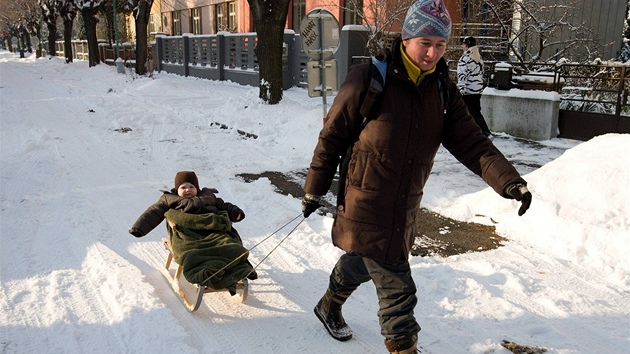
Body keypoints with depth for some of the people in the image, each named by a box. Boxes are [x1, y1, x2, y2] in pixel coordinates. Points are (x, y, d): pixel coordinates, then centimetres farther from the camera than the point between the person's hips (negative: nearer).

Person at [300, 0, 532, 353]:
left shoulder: (443, 90, 0)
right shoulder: (369, 79, -16)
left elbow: (471, 142, -7)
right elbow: (332, 136, -9)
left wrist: (510, 181, -23)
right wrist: (315, 190, -3)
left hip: (405, 211, 6)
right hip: (366, 207, -6)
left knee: (361, 265, 27)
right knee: (398, 290, -7)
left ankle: (330, 307, 54)